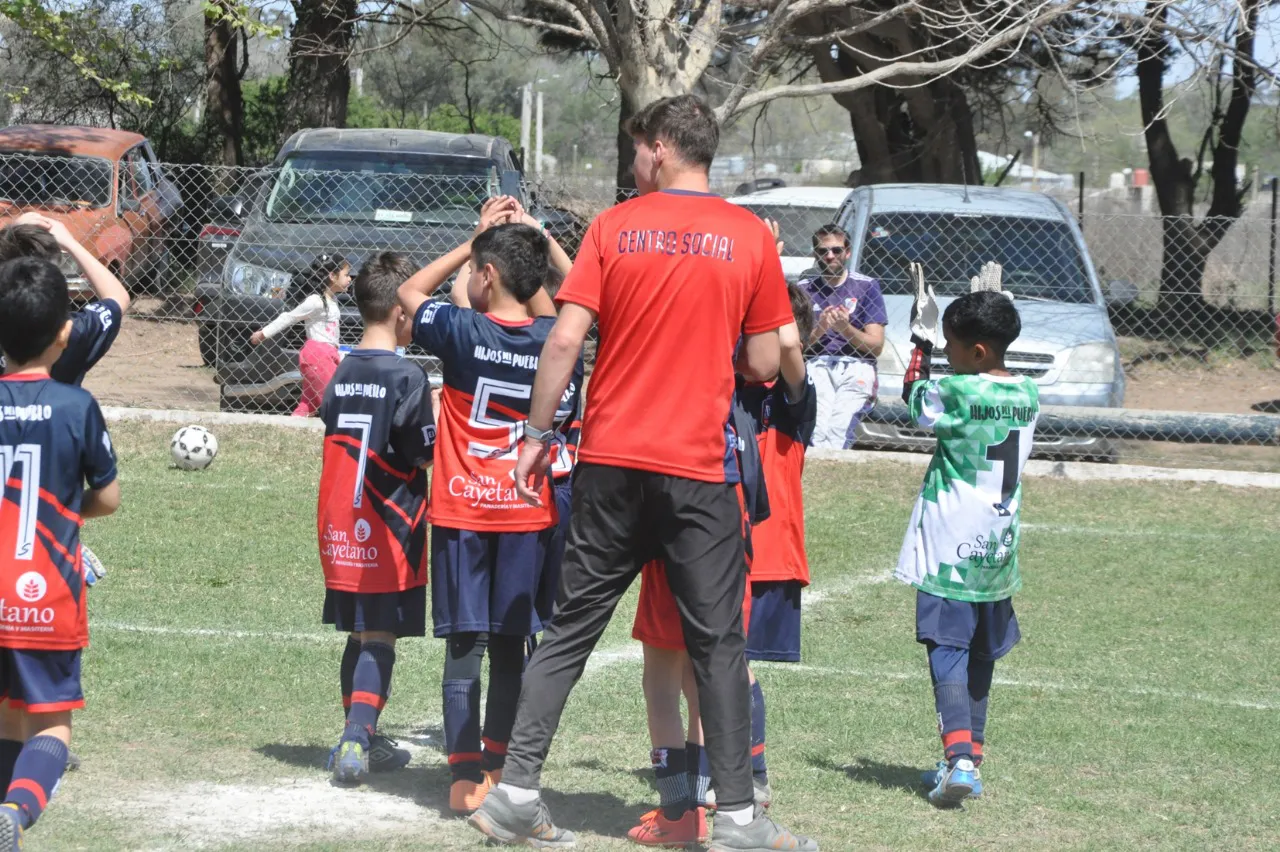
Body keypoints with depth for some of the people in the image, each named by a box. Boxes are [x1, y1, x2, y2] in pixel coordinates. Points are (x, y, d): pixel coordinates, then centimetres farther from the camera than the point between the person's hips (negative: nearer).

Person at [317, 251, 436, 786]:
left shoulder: (343, 373, 8)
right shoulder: (406, 376, -13)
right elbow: (428, 455, -10)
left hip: (340, 526, 7)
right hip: (388, 526, -7)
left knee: (360, 634, 16)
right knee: (380, 636, -6)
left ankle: (363, 740, 23)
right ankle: (356, 739, -19)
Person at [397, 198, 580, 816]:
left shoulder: (464, 331, -10)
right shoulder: (549, 340, -2)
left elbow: (410, 292, 9)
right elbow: (545, 311, 24)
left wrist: (475, 240, 11)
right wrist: (522, 242, 19)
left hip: (462, 512, -3)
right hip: (527, 514, 3)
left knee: (464, 648, -1)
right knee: (509, 648, 9)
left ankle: (466, 778, -6)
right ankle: (497, 770, 11)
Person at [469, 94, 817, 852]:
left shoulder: (614, 227, 1)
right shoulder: (750, 237, -1)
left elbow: (566, 339, -5)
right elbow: (765, 363, -1)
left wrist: (539, 434, 4)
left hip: (611, 461, 2)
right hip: (699, 469, -1)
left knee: (573, 627, 10)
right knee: (717, 642, 4)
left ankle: (517, 791, 8)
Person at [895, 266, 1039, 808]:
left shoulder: (956, 393, -15)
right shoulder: (1027, 396, 4)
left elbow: (913, 398, 5)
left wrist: (923, 338, 14)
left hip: (952, 549, -6)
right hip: (1000, 549, 6)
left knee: (948, 650, -10)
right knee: (981, 656, 17)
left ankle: (959, 758, -24)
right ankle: (971, 756, 25)